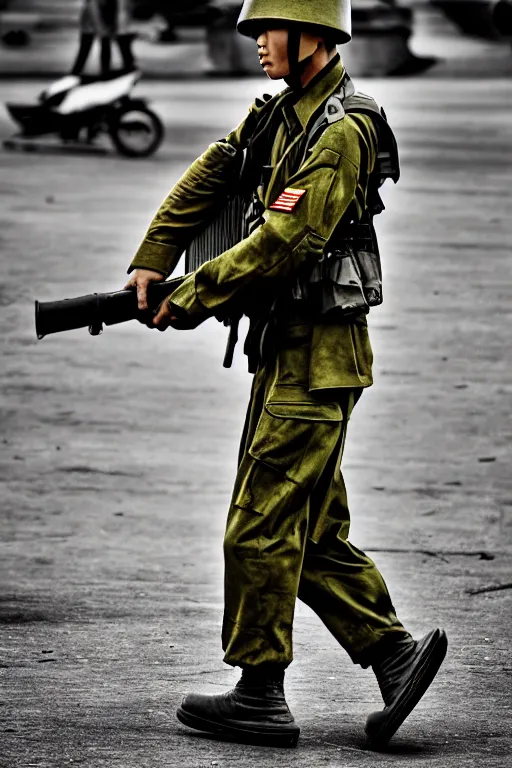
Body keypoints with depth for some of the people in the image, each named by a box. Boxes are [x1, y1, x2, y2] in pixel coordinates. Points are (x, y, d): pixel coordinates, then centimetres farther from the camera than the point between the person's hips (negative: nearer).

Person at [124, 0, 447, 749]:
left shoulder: (342, 131, -17)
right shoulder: (280, 113, 12)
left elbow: (283, 242, -20)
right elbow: (207, 178, 15)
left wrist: (191, 300, -13)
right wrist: (151, 262, 4)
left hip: (316, 355, -9)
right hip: (287, 348, 9)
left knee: (262, 525, -5)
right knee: (312, 532, 12)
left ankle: (260, 696, 2)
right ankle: (395, 652, 14)